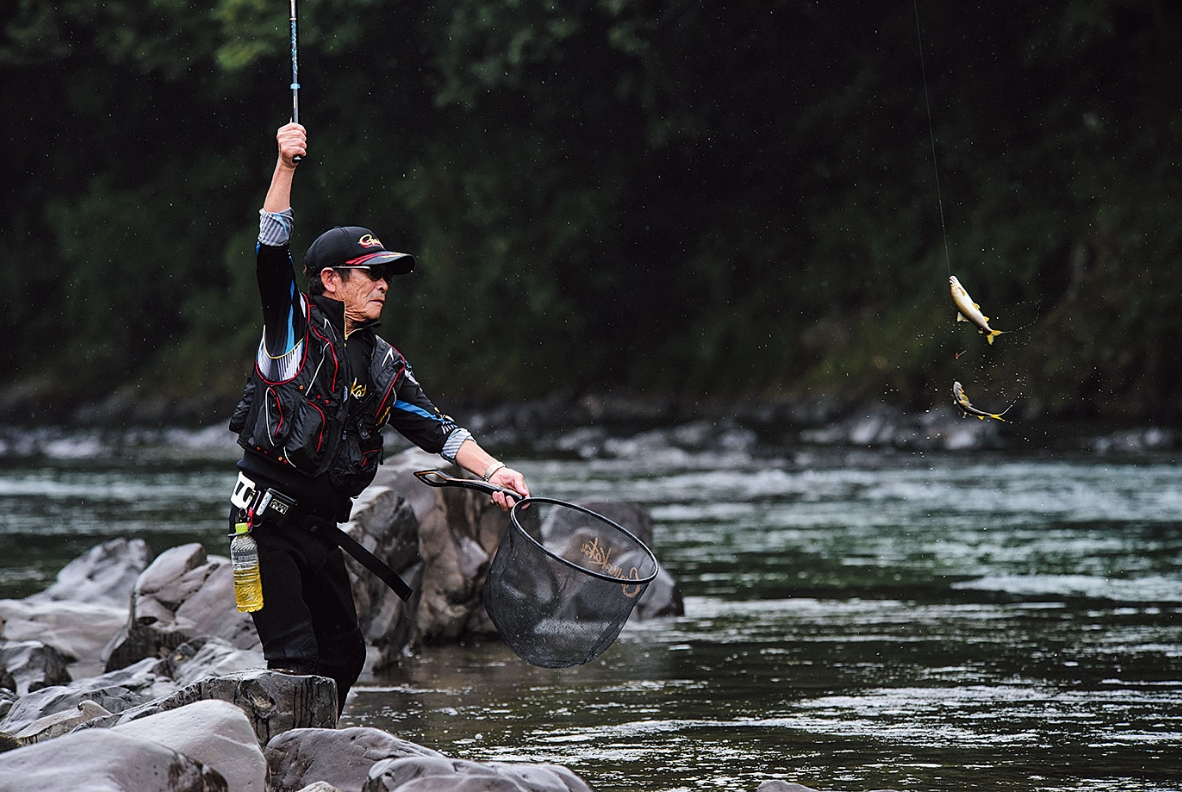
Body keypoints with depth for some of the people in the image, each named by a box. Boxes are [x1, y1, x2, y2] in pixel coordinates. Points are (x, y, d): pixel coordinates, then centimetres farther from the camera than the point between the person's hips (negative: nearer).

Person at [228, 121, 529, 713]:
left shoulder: (385, 365, 13)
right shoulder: (296, 327, -2)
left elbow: (435, 429, 8)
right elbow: (272, 253, -15)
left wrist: (493, 472, -7)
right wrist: (286, 167, -25)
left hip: (320, 528, 7)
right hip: (266, 518, -7)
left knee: (344, 653, 12)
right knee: (295, 660, -13)